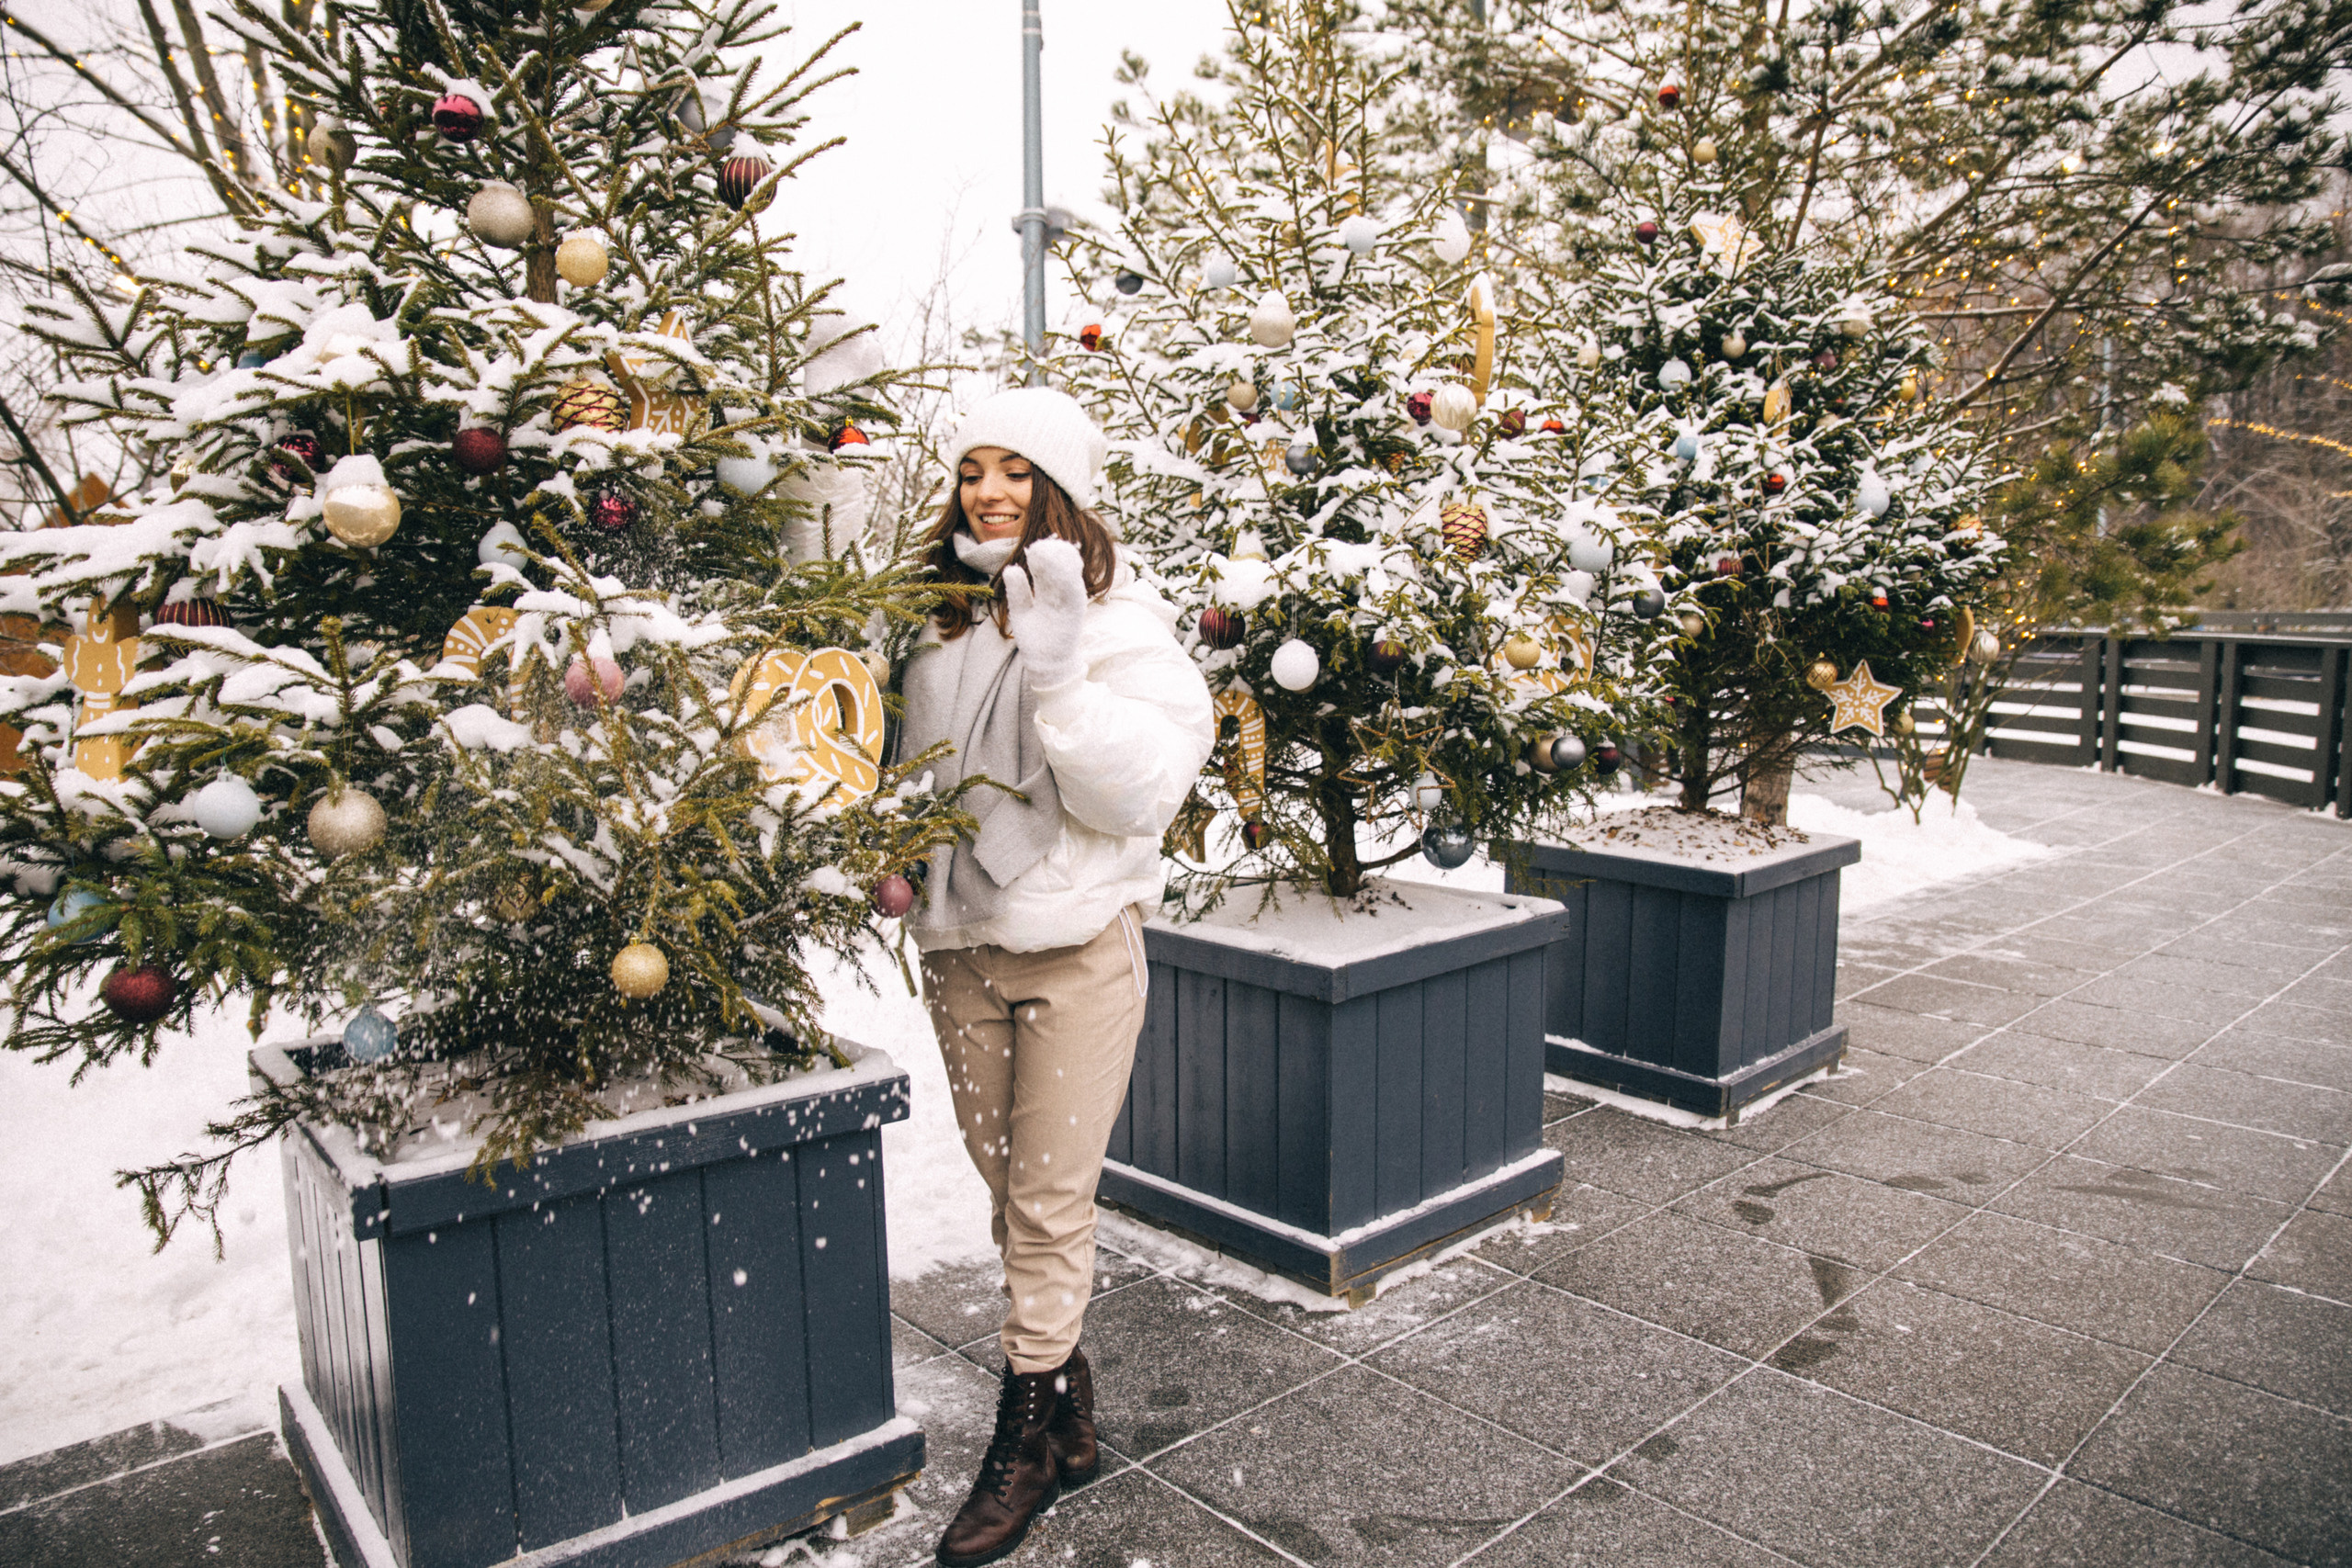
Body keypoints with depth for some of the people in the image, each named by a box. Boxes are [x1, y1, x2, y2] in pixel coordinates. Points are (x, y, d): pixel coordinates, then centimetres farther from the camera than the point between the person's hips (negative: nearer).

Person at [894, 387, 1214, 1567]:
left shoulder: (1120, 622, -8)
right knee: (1010, 1195, 15)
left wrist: (1059, 671, -27)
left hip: (1077, 947, -5)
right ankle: (1070, 1413, 34)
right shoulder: (939, 618, 6)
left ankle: (1027, 1442, 20)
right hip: (958, 945, 5)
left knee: (1050, 1205, 2)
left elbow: (1142, 792, -19)